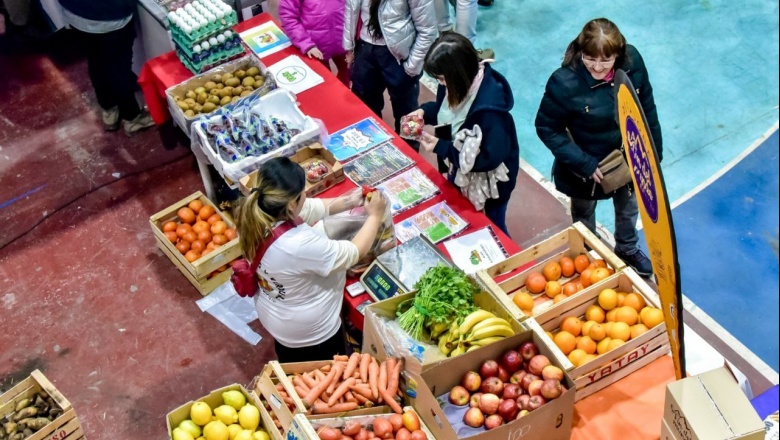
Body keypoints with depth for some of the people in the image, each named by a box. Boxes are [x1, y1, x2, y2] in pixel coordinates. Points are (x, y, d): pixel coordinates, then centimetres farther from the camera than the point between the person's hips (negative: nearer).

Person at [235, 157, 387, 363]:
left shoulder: (257, 216, -21)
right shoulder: (301, 245, -42)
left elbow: (315, 207, -3)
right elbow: (355, 252, -25)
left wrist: (351, 201, -3)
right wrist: (375, 216, -12)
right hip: (311, 333, -7)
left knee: (291, 370, 35)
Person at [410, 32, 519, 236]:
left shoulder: (490, 107, -39)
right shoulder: (460, 82, -16)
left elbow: (489, 158, -34)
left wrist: (441, 147, -33)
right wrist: (424, 111, -16)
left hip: (489, 179, -7)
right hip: (460, 170, 7)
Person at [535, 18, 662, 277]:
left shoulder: (632, 62, -22)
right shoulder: (564, 83, -33)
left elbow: (647, 108, -6)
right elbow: (547, 128, -22)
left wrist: (654, 151, 1)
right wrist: (583, 164, -25)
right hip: (586, 165, -3)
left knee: (629, 208, 30)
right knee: (584, 214, 25)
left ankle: (627, 250, 60)